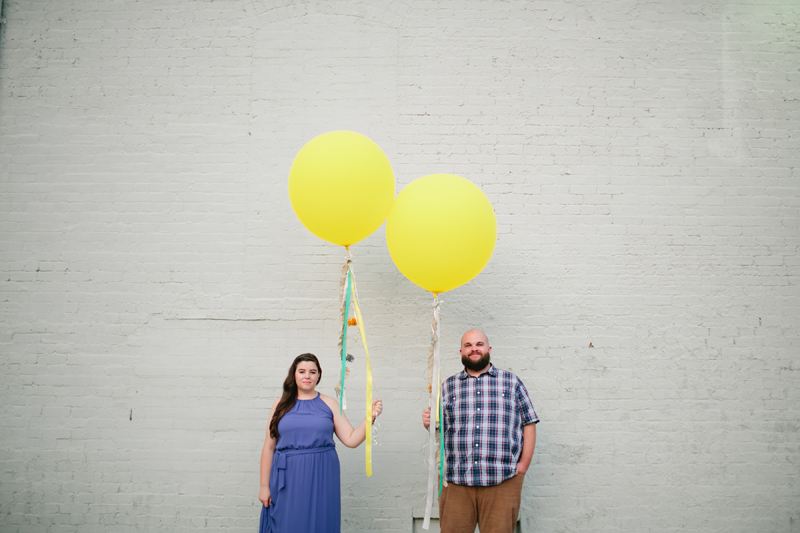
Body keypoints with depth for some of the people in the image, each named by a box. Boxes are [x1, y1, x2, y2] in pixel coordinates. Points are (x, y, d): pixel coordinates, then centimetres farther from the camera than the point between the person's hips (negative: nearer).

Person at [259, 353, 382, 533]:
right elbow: (269, 448, 5)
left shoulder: (329, 404, 5)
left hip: (321, 479, 0)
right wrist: (264, 486, 3)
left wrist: (370, 417, -12)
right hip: (287, 480, 0)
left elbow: (351, 440, 1)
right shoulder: (281, 405, 5)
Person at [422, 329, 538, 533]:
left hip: (502, 481, -1)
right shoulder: (448, 386, 14)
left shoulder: (511, 382, 10)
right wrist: (428, 422, -6)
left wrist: (523, 466, -2)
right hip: (456, 482, 1)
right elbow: (439, 428, 16)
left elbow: (528, 423, 7)